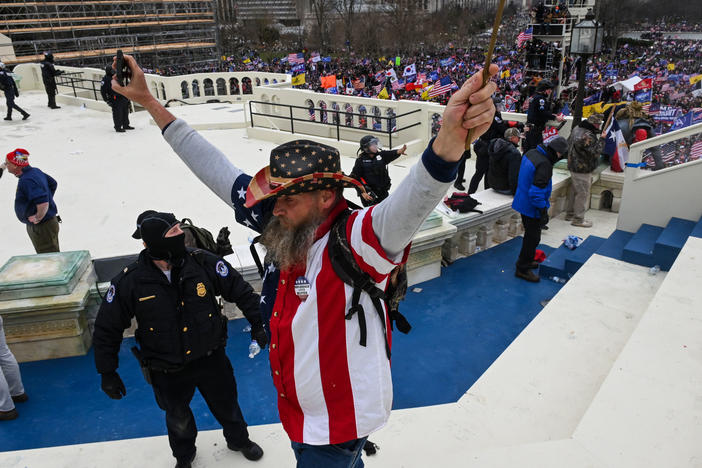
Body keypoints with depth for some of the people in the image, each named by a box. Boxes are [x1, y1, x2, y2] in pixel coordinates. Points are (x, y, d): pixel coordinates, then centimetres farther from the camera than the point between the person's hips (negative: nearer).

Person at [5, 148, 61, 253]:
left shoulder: (27, 181, -25)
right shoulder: (35, 171, 5)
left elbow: (43, 203, -35)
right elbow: (53, 184, 21)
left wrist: (38, 219, -20)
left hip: (42, 228, -10)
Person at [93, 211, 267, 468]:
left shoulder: (203, 263, -19)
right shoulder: (130, 281, -19)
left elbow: (239, 290, -7)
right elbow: (107, 329, -6)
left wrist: (258, 322, -7)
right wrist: (107, 372, -2)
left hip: (210, 359, 1)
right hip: (168, 373, 0)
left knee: (227, 405, 23)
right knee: (178, 420, 23)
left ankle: (239, 440, 56)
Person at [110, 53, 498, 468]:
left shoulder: (355, 240, -27)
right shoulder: (284, 228, -8)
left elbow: (410, 206, -47)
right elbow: (217, 170, -2)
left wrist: (451, 138, -66)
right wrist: (150, 103, 2)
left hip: (340, 422, -7)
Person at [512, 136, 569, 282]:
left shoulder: (531, 153, 2)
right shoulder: (545, 164, -27)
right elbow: (537, 191, -29)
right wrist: (543, 212, -20)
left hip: (523, 203, 10)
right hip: (532, 207, -9)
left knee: (530, 235, 24)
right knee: (533, 237, 4)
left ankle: (526, 261, 39)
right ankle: (523, 268, 15)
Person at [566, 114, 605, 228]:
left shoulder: (577, 128, 5)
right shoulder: (588, 136, -26)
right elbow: (596, 152, -24)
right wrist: (601, 139, -14)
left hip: (574, 166, 10)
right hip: (582, 170, -10)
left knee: (574, 190, 21)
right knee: (583, 193, 0)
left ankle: (570, 213, 33)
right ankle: (578, 219, 8)